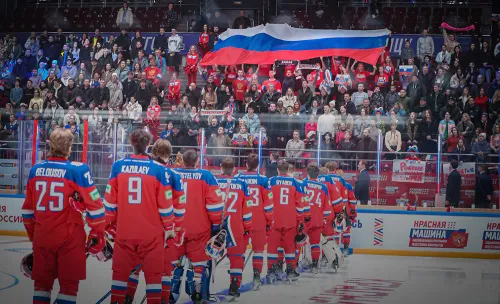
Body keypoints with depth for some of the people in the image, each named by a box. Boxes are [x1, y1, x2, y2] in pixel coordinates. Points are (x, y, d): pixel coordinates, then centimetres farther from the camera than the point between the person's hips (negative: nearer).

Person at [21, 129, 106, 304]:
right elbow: (94, 205, -10)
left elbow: (28, 208, 13)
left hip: (42, 236, 5)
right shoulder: (77, 170, -11)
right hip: (69, 237, -4)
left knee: (42, 282, 14)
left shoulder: (35, 170, 5)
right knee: (69, 284, 4)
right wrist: (97, 234, 0)